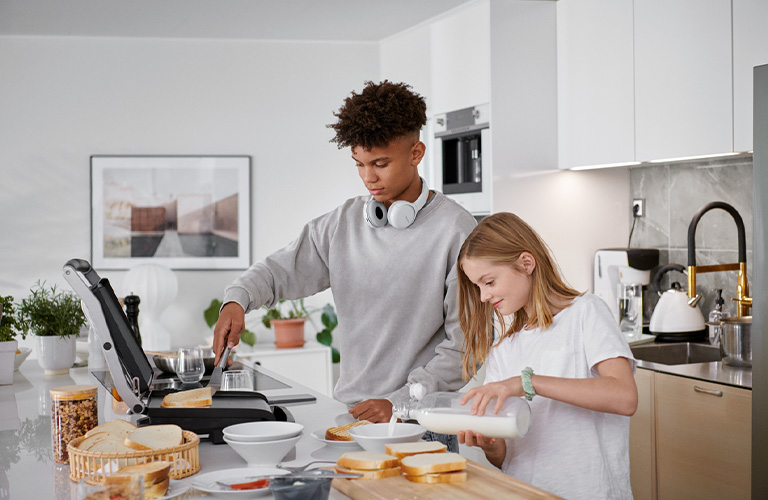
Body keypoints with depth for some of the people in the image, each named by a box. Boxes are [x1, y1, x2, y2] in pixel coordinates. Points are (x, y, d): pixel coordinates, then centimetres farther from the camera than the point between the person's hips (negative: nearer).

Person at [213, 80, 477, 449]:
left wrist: (401, 402, -14)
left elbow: (465, 341, -9)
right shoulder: (344, 222, 10)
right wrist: (237, 299, -8)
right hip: (347, 411, 4)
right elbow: (284, 269, 14)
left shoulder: (456, 230, -6)